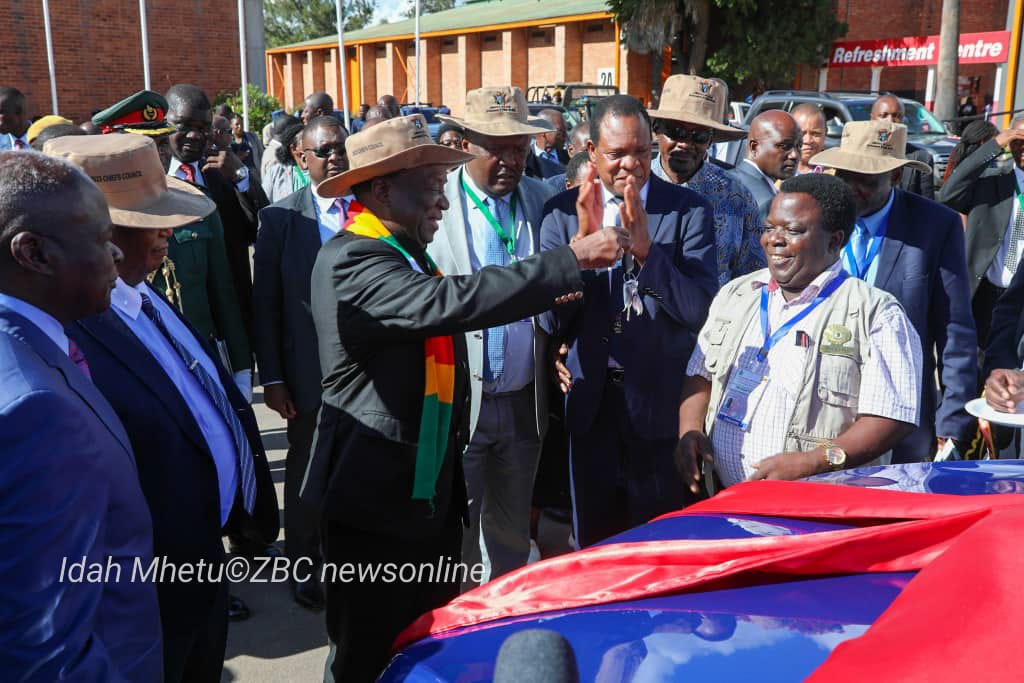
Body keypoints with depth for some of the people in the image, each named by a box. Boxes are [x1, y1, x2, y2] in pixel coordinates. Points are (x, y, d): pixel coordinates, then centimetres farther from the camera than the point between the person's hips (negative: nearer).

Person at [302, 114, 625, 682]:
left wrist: (541, 291, 10)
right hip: (378, 500, -9)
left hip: (430, 488, 9)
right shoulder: (353, 260, -21)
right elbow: (453, 301, -34)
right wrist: (572, 261, -29)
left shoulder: (399, 252, 10)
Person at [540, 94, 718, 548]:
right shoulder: (563, 212, -1)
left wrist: (644, 246, -24)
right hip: (591, 400, 2)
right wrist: (584, 237, -18)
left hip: (662, 402, -1)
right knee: (593, 544, 16)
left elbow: (701, 311, -14)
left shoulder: (688, 211, -5)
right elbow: (551, 321, -7)